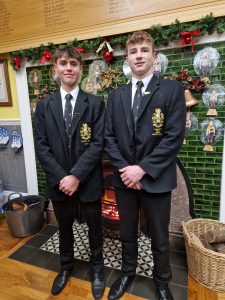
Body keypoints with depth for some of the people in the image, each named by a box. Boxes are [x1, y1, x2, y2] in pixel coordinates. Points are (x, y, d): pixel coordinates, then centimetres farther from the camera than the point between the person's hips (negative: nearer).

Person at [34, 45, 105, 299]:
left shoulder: (95, 103, -4)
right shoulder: (44, 105, 3)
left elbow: (98, 143, -11)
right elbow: (41, 146, -2)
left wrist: (76, 176, -18)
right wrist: (61, 177, -12)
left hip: (88, 182, -2)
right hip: (58, 182, 2)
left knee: (94, 228, 17)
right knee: (64, 228, 22)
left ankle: (97, 268, 43)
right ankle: (66, 266, 48)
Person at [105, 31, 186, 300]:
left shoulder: (172, 89, -4)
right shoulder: (116, 96, 7)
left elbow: (175, 136, -12)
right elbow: (109, 137, 3)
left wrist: (142, 169, -16)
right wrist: (124, 169, -9)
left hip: (156, 179, -2)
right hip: (124, 177, 3)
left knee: (159, 238, 16)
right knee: (127, 234, 21)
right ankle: (128, 272, 48)